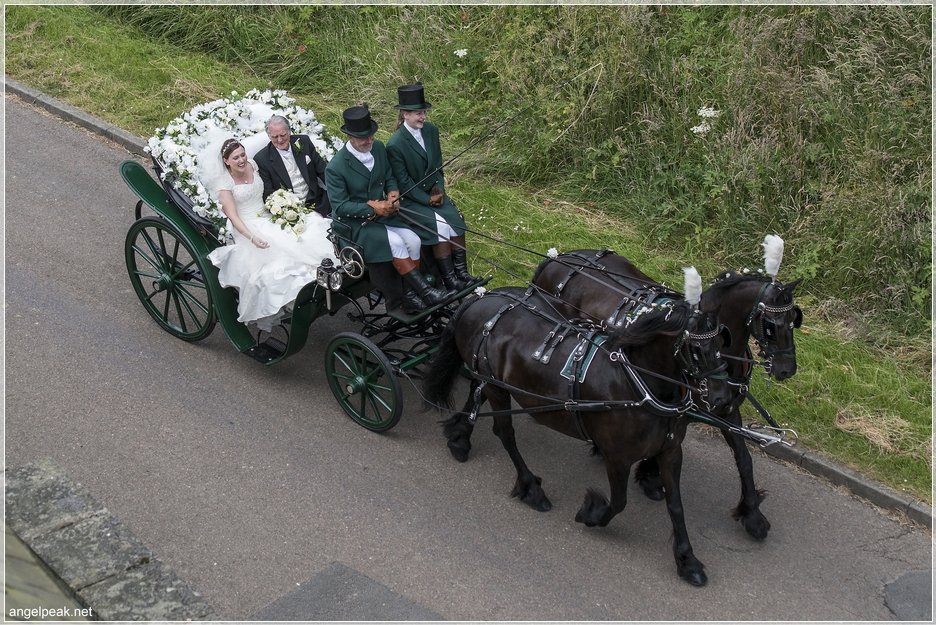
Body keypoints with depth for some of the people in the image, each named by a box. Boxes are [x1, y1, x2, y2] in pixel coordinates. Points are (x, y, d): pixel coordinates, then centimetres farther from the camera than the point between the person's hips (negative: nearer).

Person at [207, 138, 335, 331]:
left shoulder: (253, 165, 7)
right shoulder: (223, 183, -9)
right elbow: (233, 217, -16)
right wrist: (252, 237, -31)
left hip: (269, 219, 5)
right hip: (247, 228, -5)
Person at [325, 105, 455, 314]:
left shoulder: (378, 147, 1)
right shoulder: (336, 168, -18)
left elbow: (389, 177, 14)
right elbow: (340, 207, -16)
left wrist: (393, 193, -8)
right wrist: (371, 208, -24)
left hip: (381, 212, 6)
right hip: (353, 222, -6)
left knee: (413, 241, -17)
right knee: (395, 242, -27)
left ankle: (410, 297, -11)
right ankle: (426, 292, -21)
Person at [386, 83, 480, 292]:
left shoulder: (431, 130, 0)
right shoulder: (395, 145, -19)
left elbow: (438, 165, 10)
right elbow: (403, 183, -15)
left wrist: (439, 189, -5)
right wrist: (427, 200, -16)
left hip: (433, 192, 6)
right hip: (410, 199, -6)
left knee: (456, 218, -17)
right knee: (439, 224, -24)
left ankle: (461, 272, -11)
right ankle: (449, 280, -17)